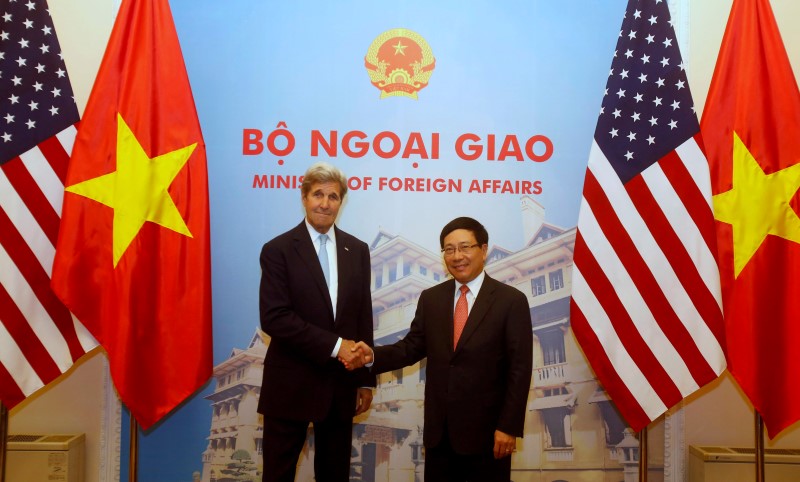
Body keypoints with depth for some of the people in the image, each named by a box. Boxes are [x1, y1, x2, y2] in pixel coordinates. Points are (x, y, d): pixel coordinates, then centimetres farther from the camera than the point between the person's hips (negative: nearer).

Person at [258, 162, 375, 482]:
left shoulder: (357, 250, 7)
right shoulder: (278, 250, -6)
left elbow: (364, 317, 8)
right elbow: (274, 318, -16)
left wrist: (366, 379, 7)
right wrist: (334, 345, -19)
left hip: (341, 383, 4)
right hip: (291, 384, -4)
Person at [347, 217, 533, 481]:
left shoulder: (511, 301, -7)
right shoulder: (430, 298, 6)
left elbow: (519, 369, -9)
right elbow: (413, 347, 6)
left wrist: (509, 427, -12)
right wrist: (373, 356, -12)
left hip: (486, 430, -4)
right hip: (439, 430, 4)